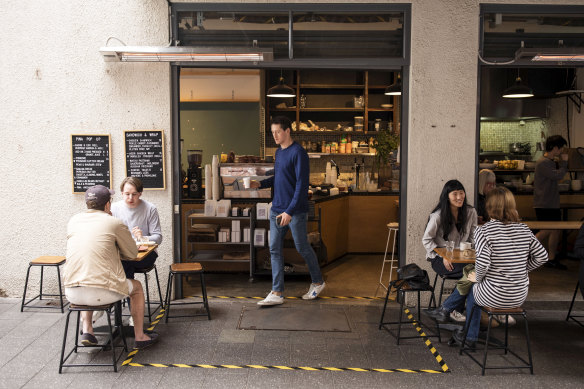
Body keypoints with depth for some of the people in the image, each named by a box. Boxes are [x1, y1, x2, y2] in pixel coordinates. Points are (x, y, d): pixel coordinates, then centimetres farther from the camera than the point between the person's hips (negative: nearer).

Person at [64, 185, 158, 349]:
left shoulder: (73, 221, 11)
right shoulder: (114, 223, -2)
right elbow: (132, 253, 9)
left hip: (72, 293, 5)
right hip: (102, 293, -5)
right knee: (137, 287, 24)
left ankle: (87, 330, 26)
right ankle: (140, 337, 29)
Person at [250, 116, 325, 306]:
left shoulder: (298, 153, -14)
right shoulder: (279, 152, 13)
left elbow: (302, 185, -19)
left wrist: (290, 211, -24)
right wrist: (260, 183, 5)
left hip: (296, 211, -8)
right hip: (276, 210, 8)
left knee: (302, 247, 5)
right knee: (274, 249, 5)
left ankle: (318, 282, 28)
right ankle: (277, 293, 11)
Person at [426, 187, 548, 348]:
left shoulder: (483, 231, -15)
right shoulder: (524, 229, 2)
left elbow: (483, 262, -27)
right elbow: (542, 256, 4)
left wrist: (477, 277, -7)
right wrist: (520, 270, 14)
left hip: (494, 296, -5)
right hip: (520, 296, 5)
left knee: (471, 286, 30)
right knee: (474, 282, 28)